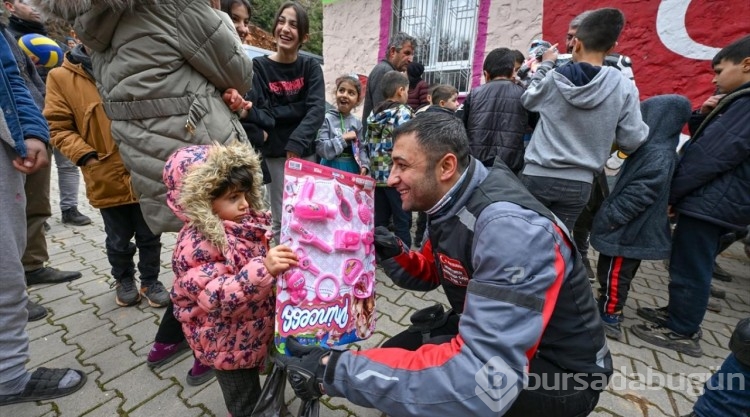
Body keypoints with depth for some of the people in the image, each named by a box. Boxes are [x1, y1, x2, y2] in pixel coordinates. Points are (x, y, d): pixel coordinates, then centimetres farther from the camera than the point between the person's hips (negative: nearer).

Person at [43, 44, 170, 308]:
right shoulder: (61, 77, 1)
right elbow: (58, 128, 0)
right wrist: (85, 156, -15)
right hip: (106, 178, -1)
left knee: (150, 235, 10)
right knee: (119, 240, 14)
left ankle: (150, 281, 30)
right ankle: (123, 280, 39)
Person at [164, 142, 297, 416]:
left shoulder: (245, 222, -6)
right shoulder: (196, 244, -27)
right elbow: (220, 298, -37)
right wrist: (264, 269, -49)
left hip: (255, 331, 6)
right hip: (229, 344, -6)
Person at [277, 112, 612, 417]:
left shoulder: (509, 227, -35)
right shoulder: (448, 202, -6)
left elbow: (484, 378, -42)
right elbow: (429, 274, 9)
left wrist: (336, 372, -39)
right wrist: (393, 255, -14)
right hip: (496, 334, 8)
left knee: (417, 384, -27)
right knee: (388, 361, 6)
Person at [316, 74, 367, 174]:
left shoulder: (357, 122, 7)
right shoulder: (327, 119, -8)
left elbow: (361, 148, 9)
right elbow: (321, 148, -15)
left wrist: (364, 165, -7)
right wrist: (343, 138, -16)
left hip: (353, 168, 4)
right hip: (331, 168, -4)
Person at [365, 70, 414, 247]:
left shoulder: (374, 113, 13)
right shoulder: (403, 112, -8)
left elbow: (367, 144, 14)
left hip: (377, 176, 7)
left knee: (379, 223, 14)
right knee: (402, 224, 3)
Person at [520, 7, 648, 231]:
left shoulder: (552, 79, -5)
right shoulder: (624, 87, -4)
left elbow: (527, 100, 16)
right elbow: (631, 142, -1)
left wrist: (545, 65, 26)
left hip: (537, 176, -1)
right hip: (578, 183, 1)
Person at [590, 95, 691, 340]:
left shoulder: (659, 155, -20)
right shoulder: (655, 148, 10)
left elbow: (639, 195, -25)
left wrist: (609, 217, -20)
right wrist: (609, 213, 17)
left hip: (629, 231, -9)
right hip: (632, 228, 9)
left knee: (615, 274, 3)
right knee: (613, 272, 21)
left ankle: (609, 317, 16)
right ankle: (606, 307, 35)